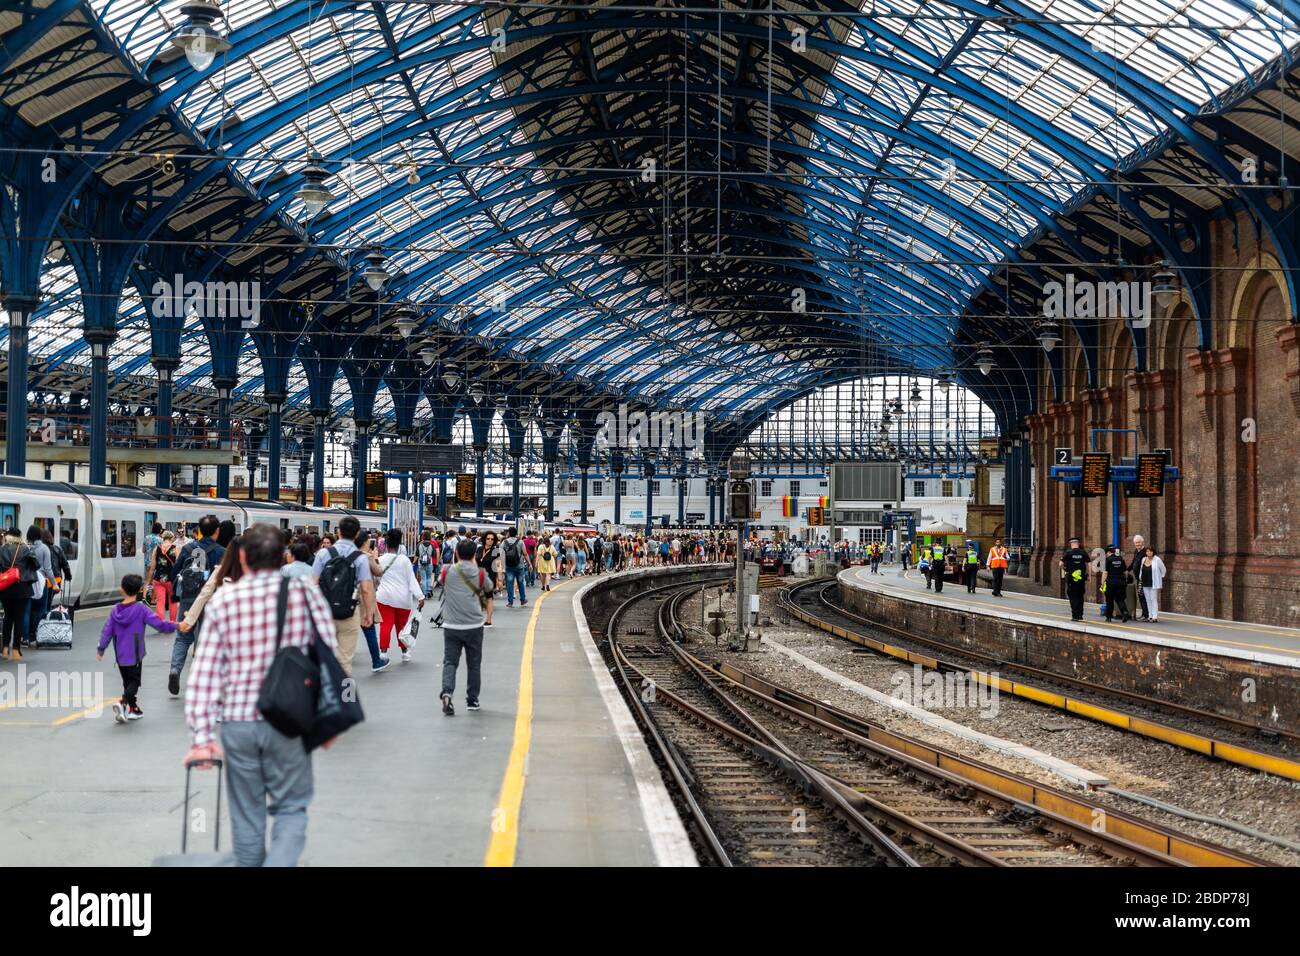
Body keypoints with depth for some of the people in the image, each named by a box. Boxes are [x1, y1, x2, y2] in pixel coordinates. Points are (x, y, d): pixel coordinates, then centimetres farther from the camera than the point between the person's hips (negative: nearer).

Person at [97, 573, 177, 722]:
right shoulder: (141, 609, -12)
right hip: (134, 654, -4)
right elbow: (159, 624, -14)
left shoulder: (115, 610, 0)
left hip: (120, 655, 4)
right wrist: (174, 626, 3)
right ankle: (123, 703, -22)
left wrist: (101, 649, 12)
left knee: (127, 681, 18)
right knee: (134, 682, 1)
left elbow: (107, 630, 3)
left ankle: (133, 708, 23)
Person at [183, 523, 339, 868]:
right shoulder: (305, 593, -3)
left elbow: (204, 671, -3)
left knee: (246, 814, 15)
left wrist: (203, 736, -1)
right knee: (291, 809, 10)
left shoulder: (222, 600, 0)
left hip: (237, 722, 2)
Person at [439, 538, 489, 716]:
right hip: (474, 625, 0)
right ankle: (472, 700, 20)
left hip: (451, 625, 0)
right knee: (474, 664, 13)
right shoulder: (479, 573, -3)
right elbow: (489, 588, 17)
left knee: (450, 661, 2)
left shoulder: (447, 572, -4)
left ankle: (447, 692, -22)